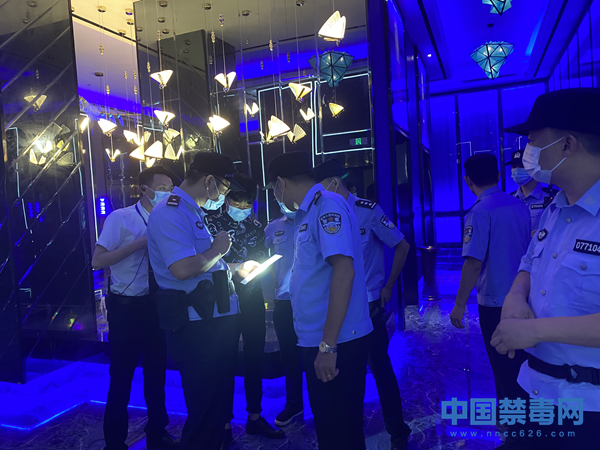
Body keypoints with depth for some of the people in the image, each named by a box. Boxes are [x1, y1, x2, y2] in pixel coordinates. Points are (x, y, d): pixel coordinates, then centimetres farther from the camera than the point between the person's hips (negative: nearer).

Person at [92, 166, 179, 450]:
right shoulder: (120, 218, -11)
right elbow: (97, 261, -18)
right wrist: (139, 243, -23)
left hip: (155, 306, 6)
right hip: (126, 307, -5)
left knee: (156, 371, 16)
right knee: (121, 376, 6)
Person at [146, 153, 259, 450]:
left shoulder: (190, 212, 17)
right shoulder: (171, 212, -16)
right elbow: (182, 269, -29)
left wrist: (235, 269, 22)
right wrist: (217, 249, -14)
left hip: (213, 323, 10)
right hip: (196, 328, -10)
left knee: (217, 403, 22)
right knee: (205, 410, 2)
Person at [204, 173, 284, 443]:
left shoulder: (256, 226, 9)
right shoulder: (213, 224, -3)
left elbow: (264, 258, 13)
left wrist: (258, 265, -9)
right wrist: (236, 268, -20)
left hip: (254, 301, 4)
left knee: (255, 358, 12)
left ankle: (255, 418, 27)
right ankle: (225, 424, 17)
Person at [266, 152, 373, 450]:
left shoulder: (327, 205, -16)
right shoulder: (310, 212, 13)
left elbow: (344, 270, -25)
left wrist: (328, 345, -26)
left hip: (336, 342, -9)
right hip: (320, 340, 9)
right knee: (327, 422, 21)